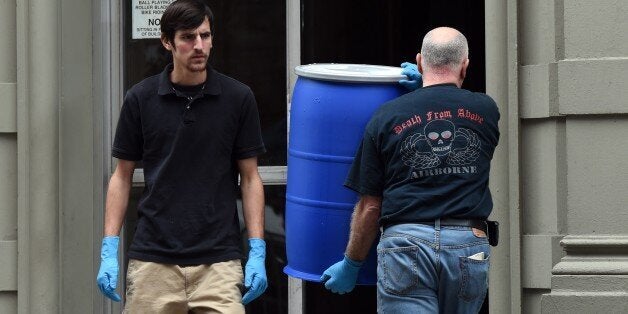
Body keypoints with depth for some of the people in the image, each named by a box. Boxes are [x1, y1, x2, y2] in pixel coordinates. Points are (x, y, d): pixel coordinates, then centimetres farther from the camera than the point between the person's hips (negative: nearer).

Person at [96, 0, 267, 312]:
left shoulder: (238, 98, 0)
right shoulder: (140, 99, 1)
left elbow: (250, 177, 4)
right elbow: (122, 175, 7)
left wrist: (257, 252, -4)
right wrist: (109, 250, -1)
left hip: (218, 260, -1)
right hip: (153, 259, 1)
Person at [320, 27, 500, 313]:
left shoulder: (387, 117, 3)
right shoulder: (486, 110, 6)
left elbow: (369, 206, 4)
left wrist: (350, 266, 15)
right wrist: (425, 87, 31)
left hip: (405, 244, -2)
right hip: (469, 245, 2)